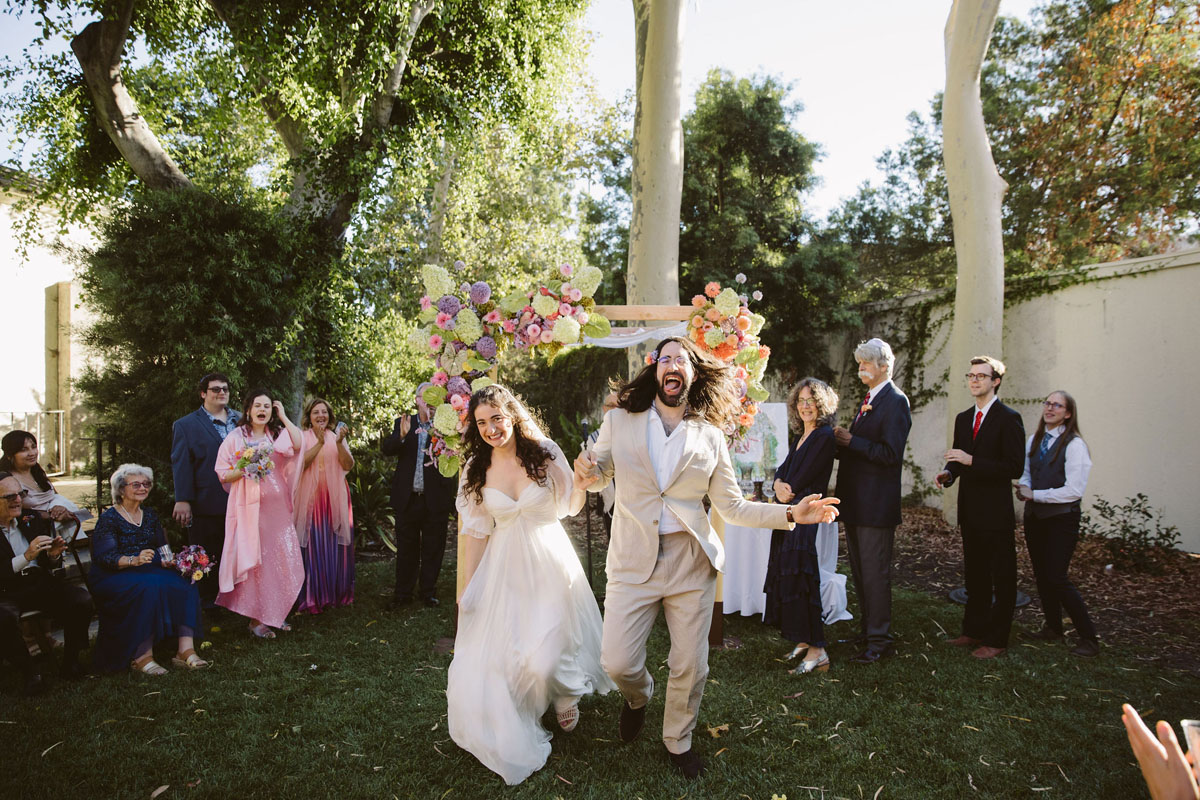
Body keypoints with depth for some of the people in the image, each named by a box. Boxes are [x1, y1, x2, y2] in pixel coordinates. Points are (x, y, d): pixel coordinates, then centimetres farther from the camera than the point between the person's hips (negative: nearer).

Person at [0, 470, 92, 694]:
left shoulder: (32, 522, 10)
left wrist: (53, 556, -8)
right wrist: (26, 557, -26)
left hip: (40, 583, 4)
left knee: (82, 600, -21)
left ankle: (71, 662, -3)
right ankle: (31, 673, -13)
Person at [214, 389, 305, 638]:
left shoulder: (278, 435, 8)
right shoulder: (236, 437, 3)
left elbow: (300, 444, -14)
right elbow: (223, 476, 3)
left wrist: (284, 417, -8)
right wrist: (244, 469, -15)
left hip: (277, 506, 3)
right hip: (249, 507, -3)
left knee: (281, 559, 5)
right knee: (254, 561, -2)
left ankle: (274, 615, 19)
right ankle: (256, 619, 8)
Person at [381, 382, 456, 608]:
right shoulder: (403, 422, 7)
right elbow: (386, 448, -4)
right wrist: (401, 435, -23)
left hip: (436, 498, -1)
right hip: (407, 497, 2)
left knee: (433, 549, 9)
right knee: (406, 548, 11)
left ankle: (428, 592, 23)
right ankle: (403, 593, 23)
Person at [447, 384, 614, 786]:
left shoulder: (545, 454, -8)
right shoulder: (477, 469, -1)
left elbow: (572, 504, -4)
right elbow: (477, 532, 3)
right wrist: (468, 587, 3)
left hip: (549, 564, -3)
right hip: (504, 569, 3)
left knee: (544, 655, -9)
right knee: (496, 653, 6)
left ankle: (567, 695, 30)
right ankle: (512, 741, 35)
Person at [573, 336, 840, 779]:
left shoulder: (711, 437, 3)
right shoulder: (619, 421, 1)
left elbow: (733, 506, 5)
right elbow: (599, 473, 13)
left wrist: (790, 513, -7)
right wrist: (585, 475, -12)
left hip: (691, 563, 1)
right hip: (634, 562, 0)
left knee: (690, 667, 7)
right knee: (618, 663, -4)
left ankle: (678, 742, 36)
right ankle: (638, 698, 34)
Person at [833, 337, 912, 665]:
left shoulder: (895, 401, -13)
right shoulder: (868, 400, 16)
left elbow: (891, 454, -21)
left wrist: (851, 441, -18)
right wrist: (841, 443, 1)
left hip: (875, 503, -10)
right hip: (856, 502, 10)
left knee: (875, 573, -1)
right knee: (860, 572, 18)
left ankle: (879, 641, 10)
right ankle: (868, 630, 31)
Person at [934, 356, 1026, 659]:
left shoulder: (1009, 419, -10)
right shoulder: (963, 419, 13)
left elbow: (1014, 467, -17)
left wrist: (971, 461, -23)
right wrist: (948, 473, -2)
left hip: (996, 513, -7)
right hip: (970, 512, 7)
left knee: (1002, 579, 4)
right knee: (974, 576, 17)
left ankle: (996, 640, 13)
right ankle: (974, 631, 29)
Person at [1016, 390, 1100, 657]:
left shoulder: (1074, 445, -13)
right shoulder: (1033, 440, 8)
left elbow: (1074, 490, -17)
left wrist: (1034, 495, -15)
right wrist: (1024, 489, -4)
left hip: (1061, 518, -7)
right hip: (1034, 515, 7)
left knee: (1057, 578, -7)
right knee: (1041, 575, 13)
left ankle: (1089, 637, 8)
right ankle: (1053, 628, 29)